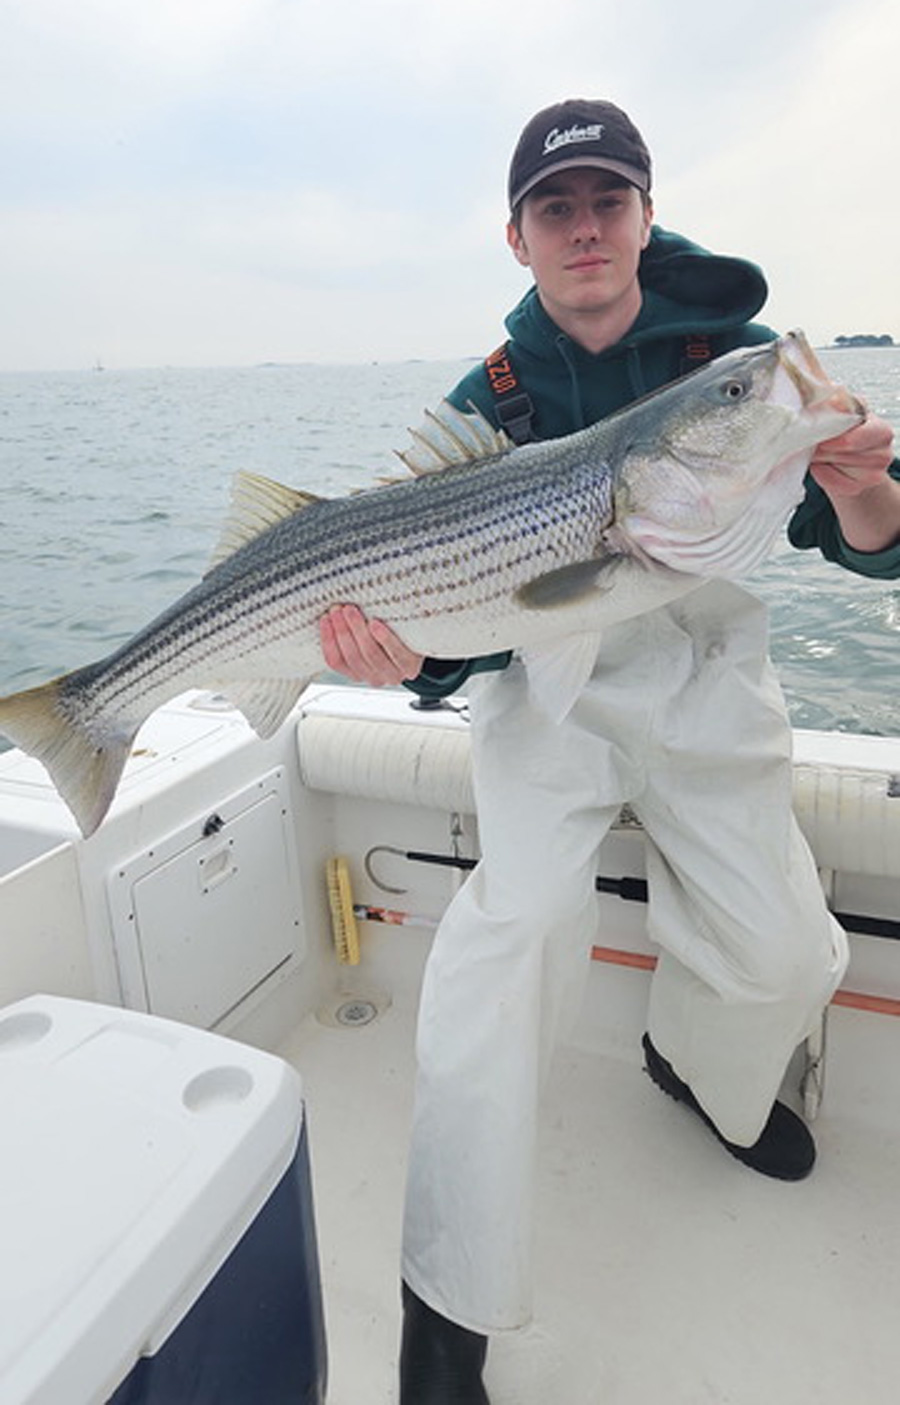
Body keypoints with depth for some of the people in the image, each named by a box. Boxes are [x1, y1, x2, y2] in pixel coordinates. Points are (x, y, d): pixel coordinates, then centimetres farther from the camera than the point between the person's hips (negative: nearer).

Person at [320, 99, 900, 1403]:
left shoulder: (740, 353, -3)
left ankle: (700, 1068, 35)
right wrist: (414, 648, -30)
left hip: (706, 674, 2)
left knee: (782, 956, -5)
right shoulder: (488, 401, -4)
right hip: (549, 682, -1)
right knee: (521, 916, -24)